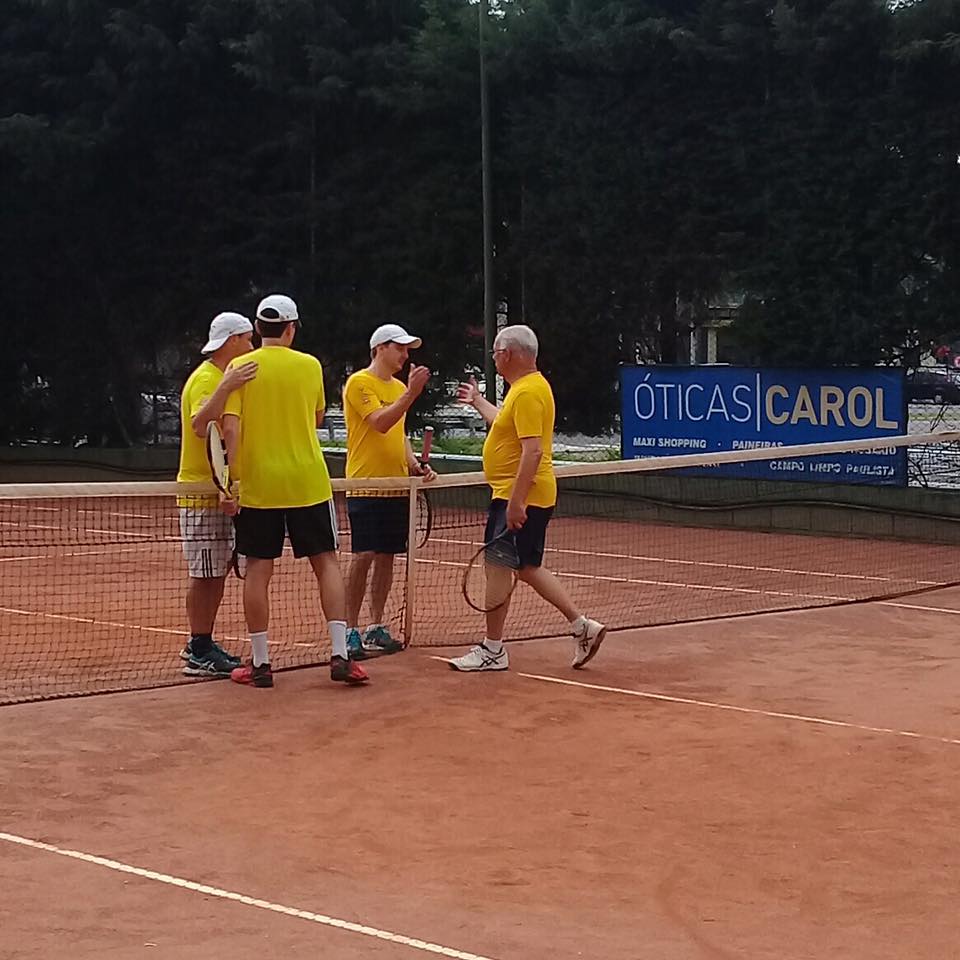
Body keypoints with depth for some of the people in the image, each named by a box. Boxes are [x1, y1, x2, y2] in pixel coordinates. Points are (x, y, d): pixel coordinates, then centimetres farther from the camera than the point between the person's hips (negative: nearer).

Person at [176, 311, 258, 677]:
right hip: (201, 490, -10)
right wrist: (226, 387, -41)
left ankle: (202, 644, 18)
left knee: (217, 572, 12)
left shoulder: (222, 378, 17)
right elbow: (200, 426, -32)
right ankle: (198, 653, -4)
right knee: (205, 573, -7)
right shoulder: (205, 379, -14)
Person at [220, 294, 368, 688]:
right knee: (326, 562, 7)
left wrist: (229, 480, -10)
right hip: (307, 482, 1)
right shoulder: (310, 365, 2)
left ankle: (260, 663, 6)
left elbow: (230, 427, -11)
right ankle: (340, 655, -1)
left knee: (258, 569, 4)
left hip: (257, 486, 0)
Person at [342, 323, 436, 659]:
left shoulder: (399, 387, 16)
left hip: (396, 486, 8)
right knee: (364, 556, -10)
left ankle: (376, 627, 16)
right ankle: (351, 631, -5)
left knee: (386, 556, 9)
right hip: (366, 484, -7)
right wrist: (411, 393, -24)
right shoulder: (359, 383, -8)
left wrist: (414, 464, 7)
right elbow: (380, 423, -20)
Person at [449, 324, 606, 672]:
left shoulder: (528, 392, -18)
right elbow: (506, 423, 36)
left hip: (516, 498, -11)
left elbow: (532, 450, -25)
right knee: (527, 568, 14)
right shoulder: (526, 387, 15)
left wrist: (516, 501, -28)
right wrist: (477, 402, 48)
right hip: (516, 496, 11)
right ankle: (581, 626, 14)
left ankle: (492, 650, 4)